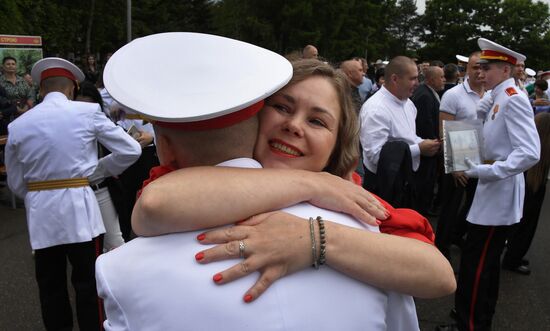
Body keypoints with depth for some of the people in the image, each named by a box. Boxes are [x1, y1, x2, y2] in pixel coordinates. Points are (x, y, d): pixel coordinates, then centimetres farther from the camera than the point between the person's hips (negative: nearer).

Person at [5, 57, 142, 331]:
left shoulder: (17, 125, 3)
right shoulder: (87, 112, -4)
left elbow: (15, 184, 9)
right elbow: (131, 150, -2)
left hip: (40, 212, 3)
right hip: (79, 207, -3)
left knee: (50, 286, 15)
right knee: (88, 284, 7)